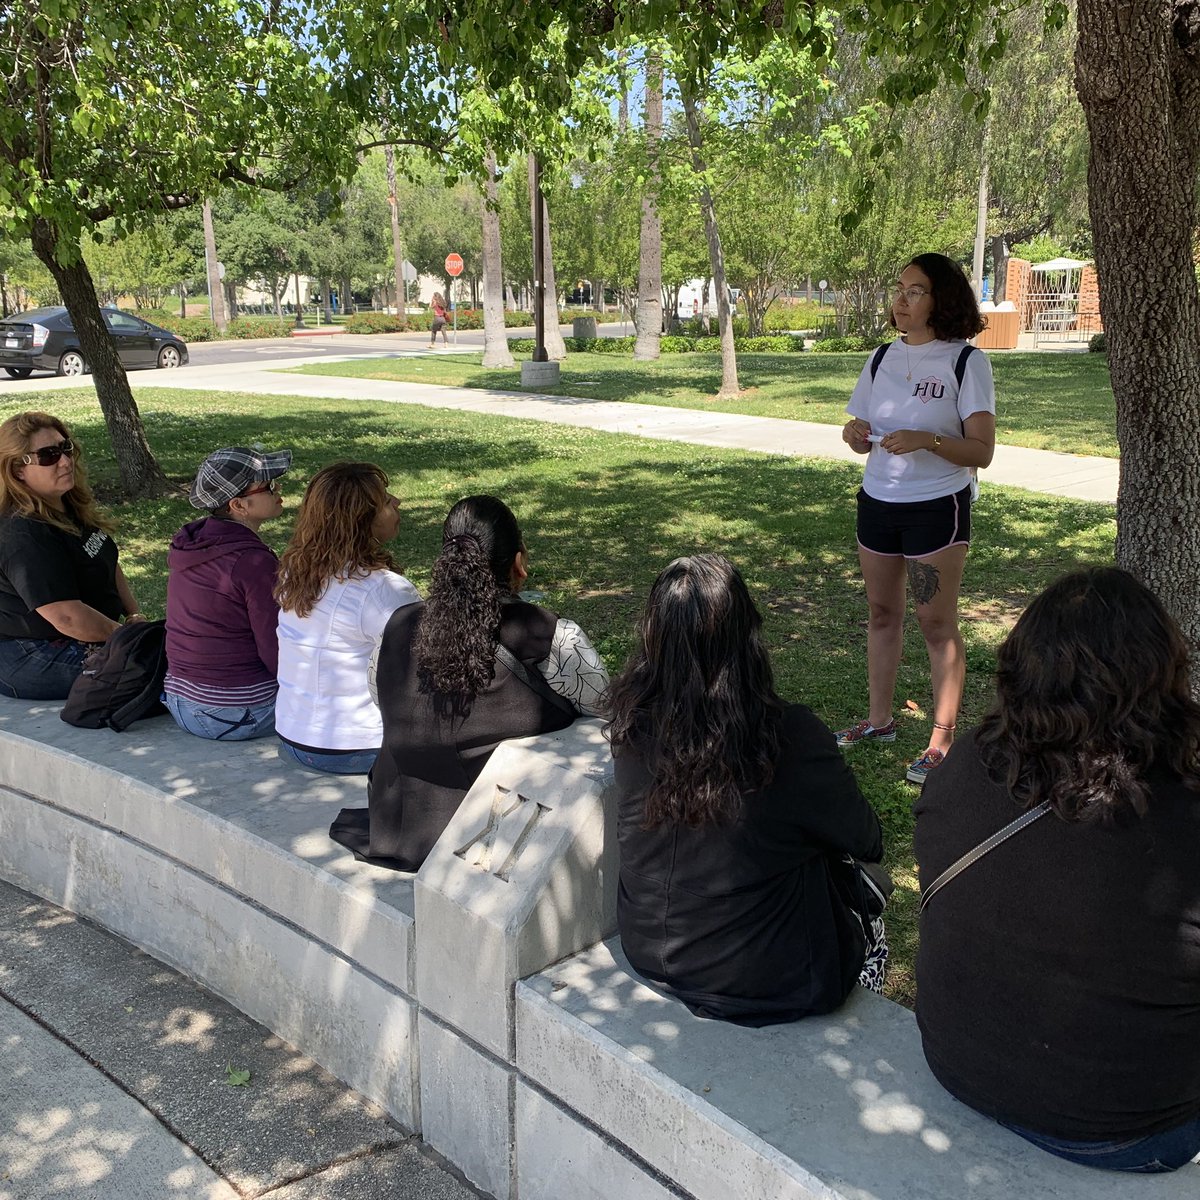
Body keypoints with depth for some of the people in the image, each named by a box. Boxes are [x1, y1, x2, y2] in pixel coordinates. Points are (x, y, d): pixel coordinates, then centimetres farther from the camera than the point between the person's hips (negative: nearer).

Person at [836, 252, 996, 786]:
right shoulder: (884, 358, 7)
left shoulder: (966, 361, -9)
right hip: (877, 501, 6)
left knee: (937, 624, -2)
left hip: (936, 506, -6)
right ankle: (880, 719, 27)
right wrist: (854, 434, -10)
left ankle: (942, 740, 7)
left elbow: (982, 450, -15)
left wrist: (927, 440, -30)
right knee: (882, 612, 13)